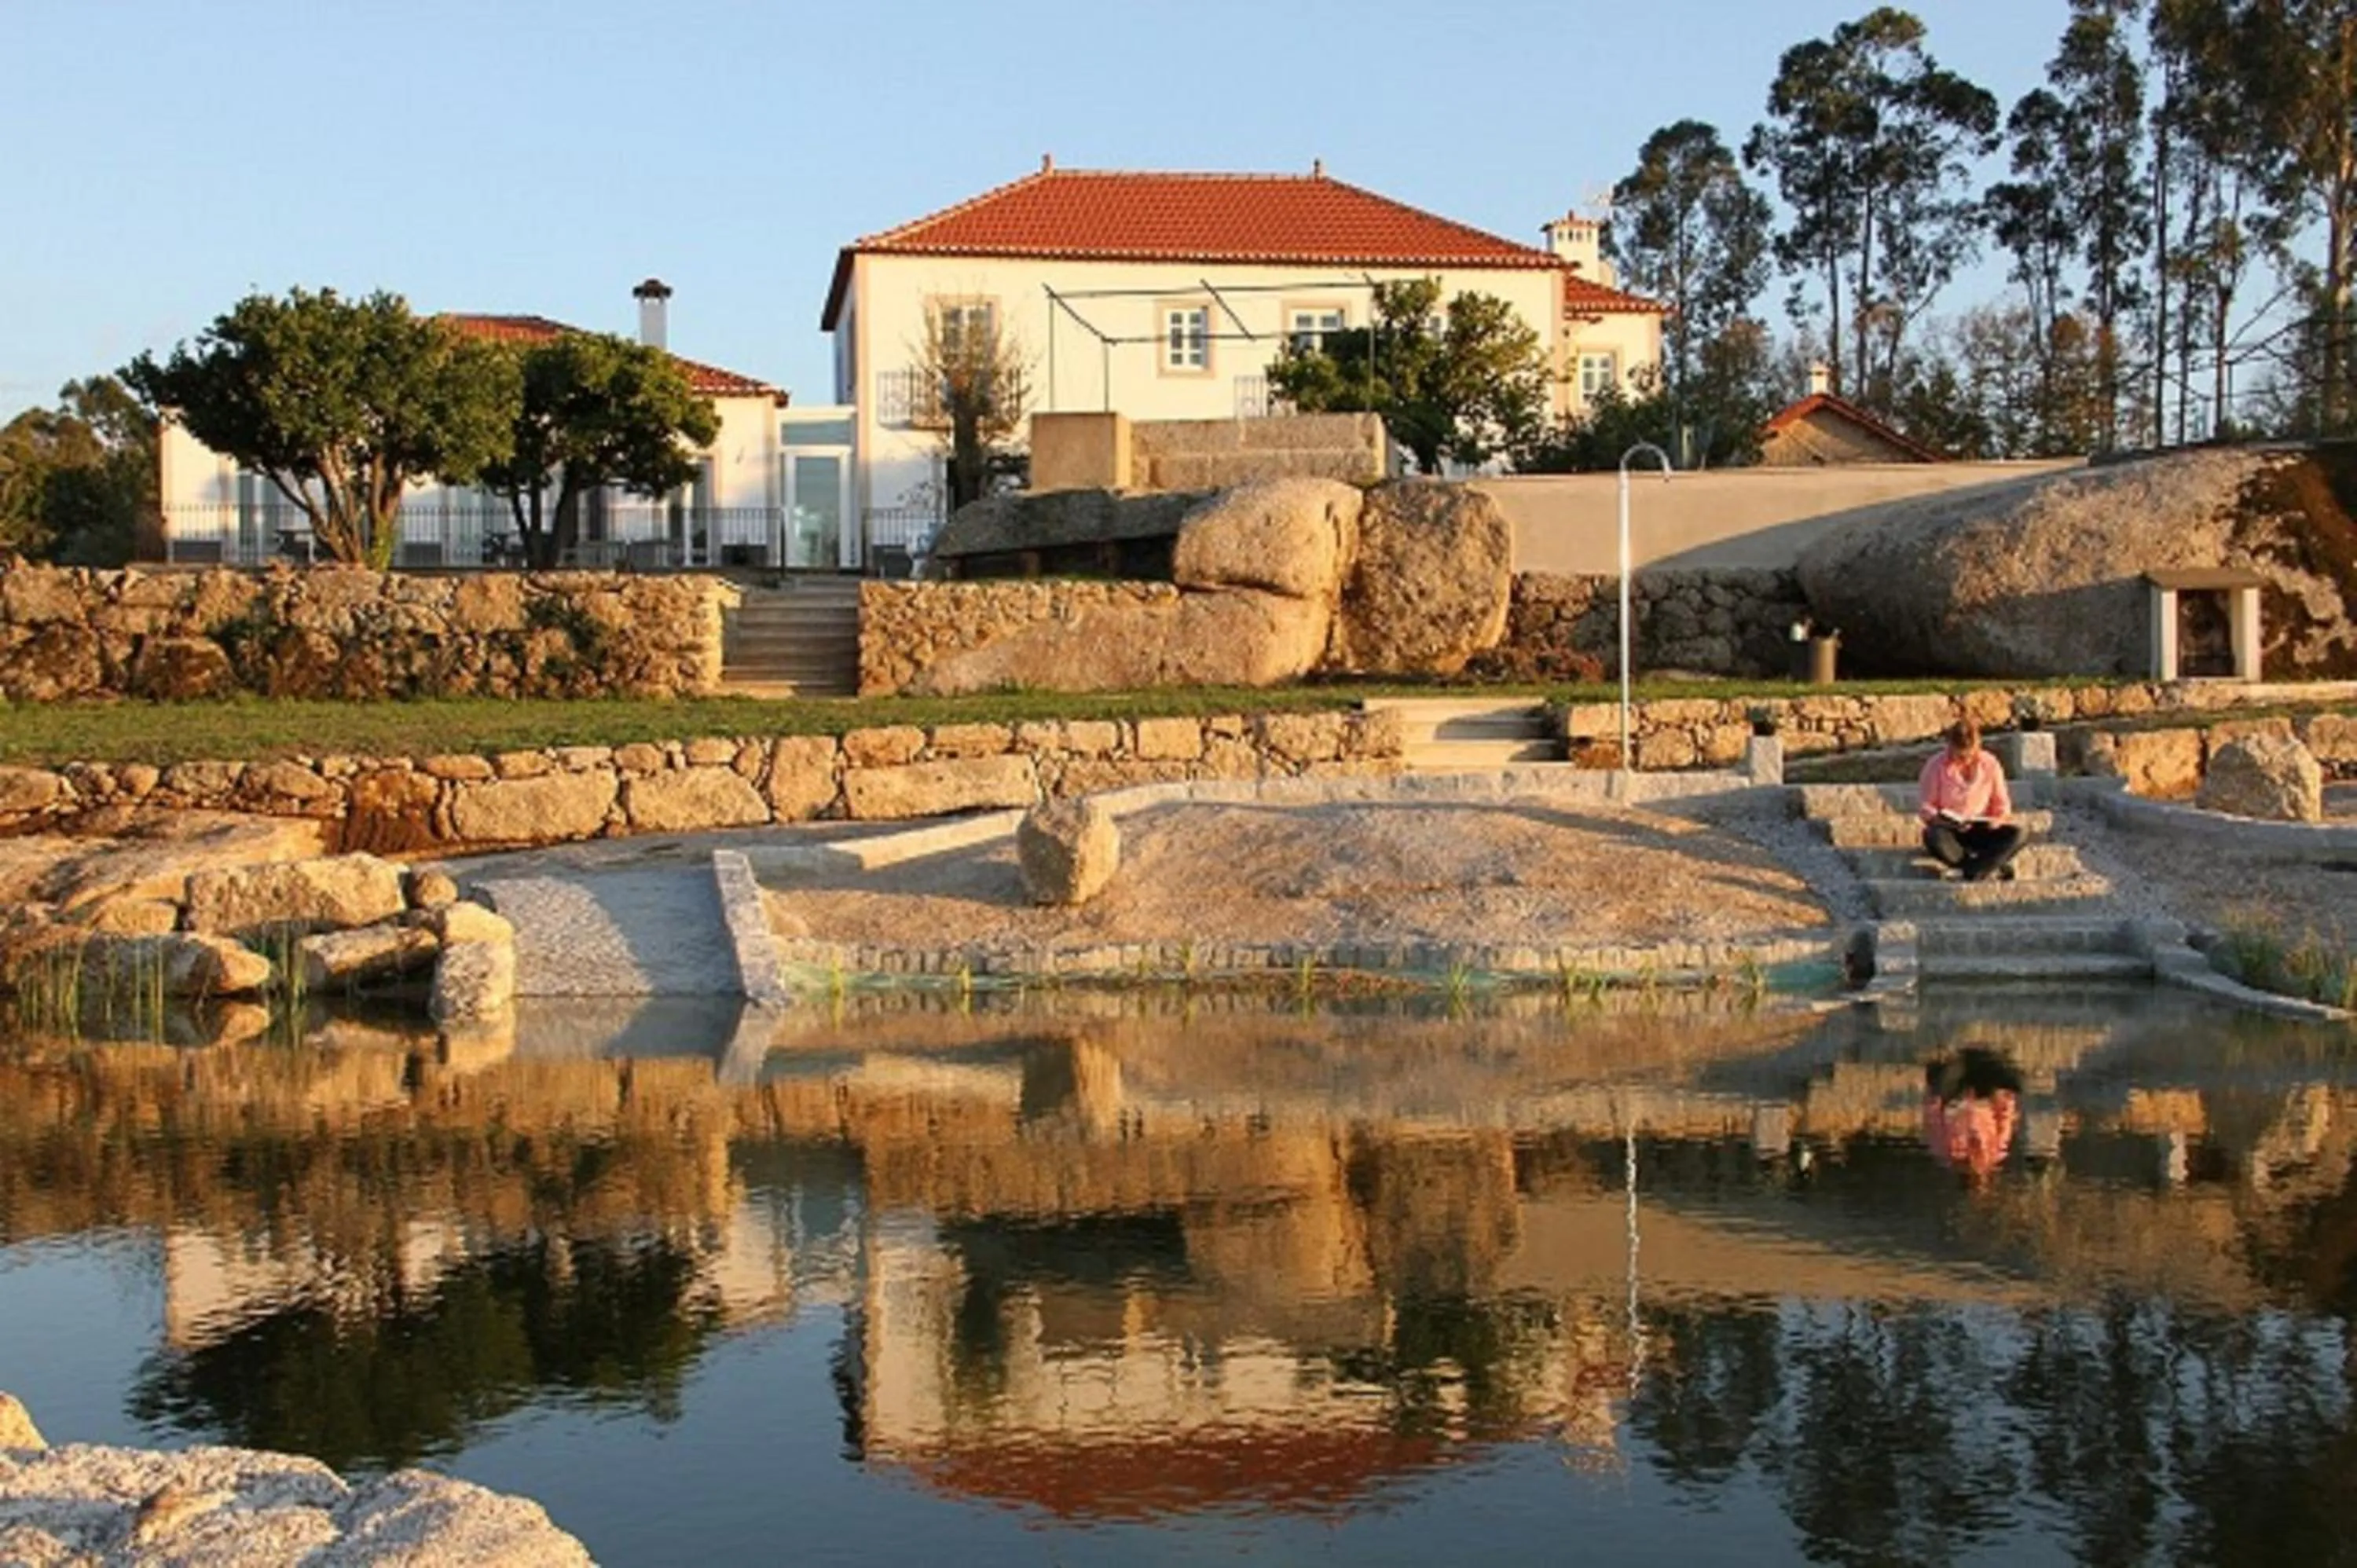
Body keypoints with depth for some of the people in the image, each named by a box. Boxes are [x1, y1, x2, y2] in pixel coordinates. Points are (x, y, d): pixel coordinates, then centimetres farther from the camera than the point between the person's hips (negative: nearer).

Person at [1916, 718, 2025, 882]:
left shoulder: (1990, 765, -1)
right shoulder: (1937, 766, -7)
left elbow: (2002, 804, 7)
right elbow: (1923, 806, -5)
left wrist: (1998, 820, -15)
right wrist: (1937, 818, -25)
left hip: (1980, 830, 2)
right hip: (1948, 830, -2)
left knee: (2015, 833, -27)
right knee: (1934, 838, -39)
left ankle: (1974, 871, -31)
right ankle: (1993, 865, -25)